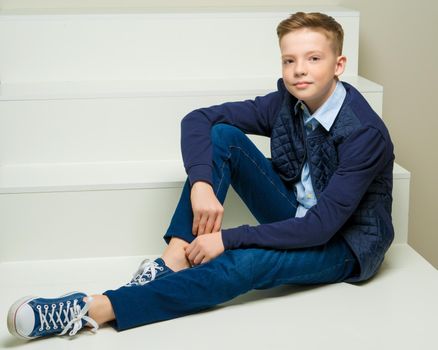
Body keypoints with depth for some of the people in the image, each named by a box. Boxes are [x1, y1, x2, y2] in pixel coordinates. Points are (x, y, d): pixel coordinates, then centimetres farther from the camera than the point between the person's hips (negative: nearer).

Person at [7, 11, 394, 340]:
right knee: (221, 135, -15)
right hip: (296, 219, 6)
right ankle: (173, 262, -25)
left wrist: (228, 239, -30)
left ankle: (96, 310, -43)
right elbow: (197, 119, -8)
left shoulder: (365, 133, -25)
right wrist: (201, 184, -27)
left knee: (249, 261, -37)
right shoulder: (286, 102, -7)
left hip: (347, 243, -6)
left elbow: (322, 225, -29)